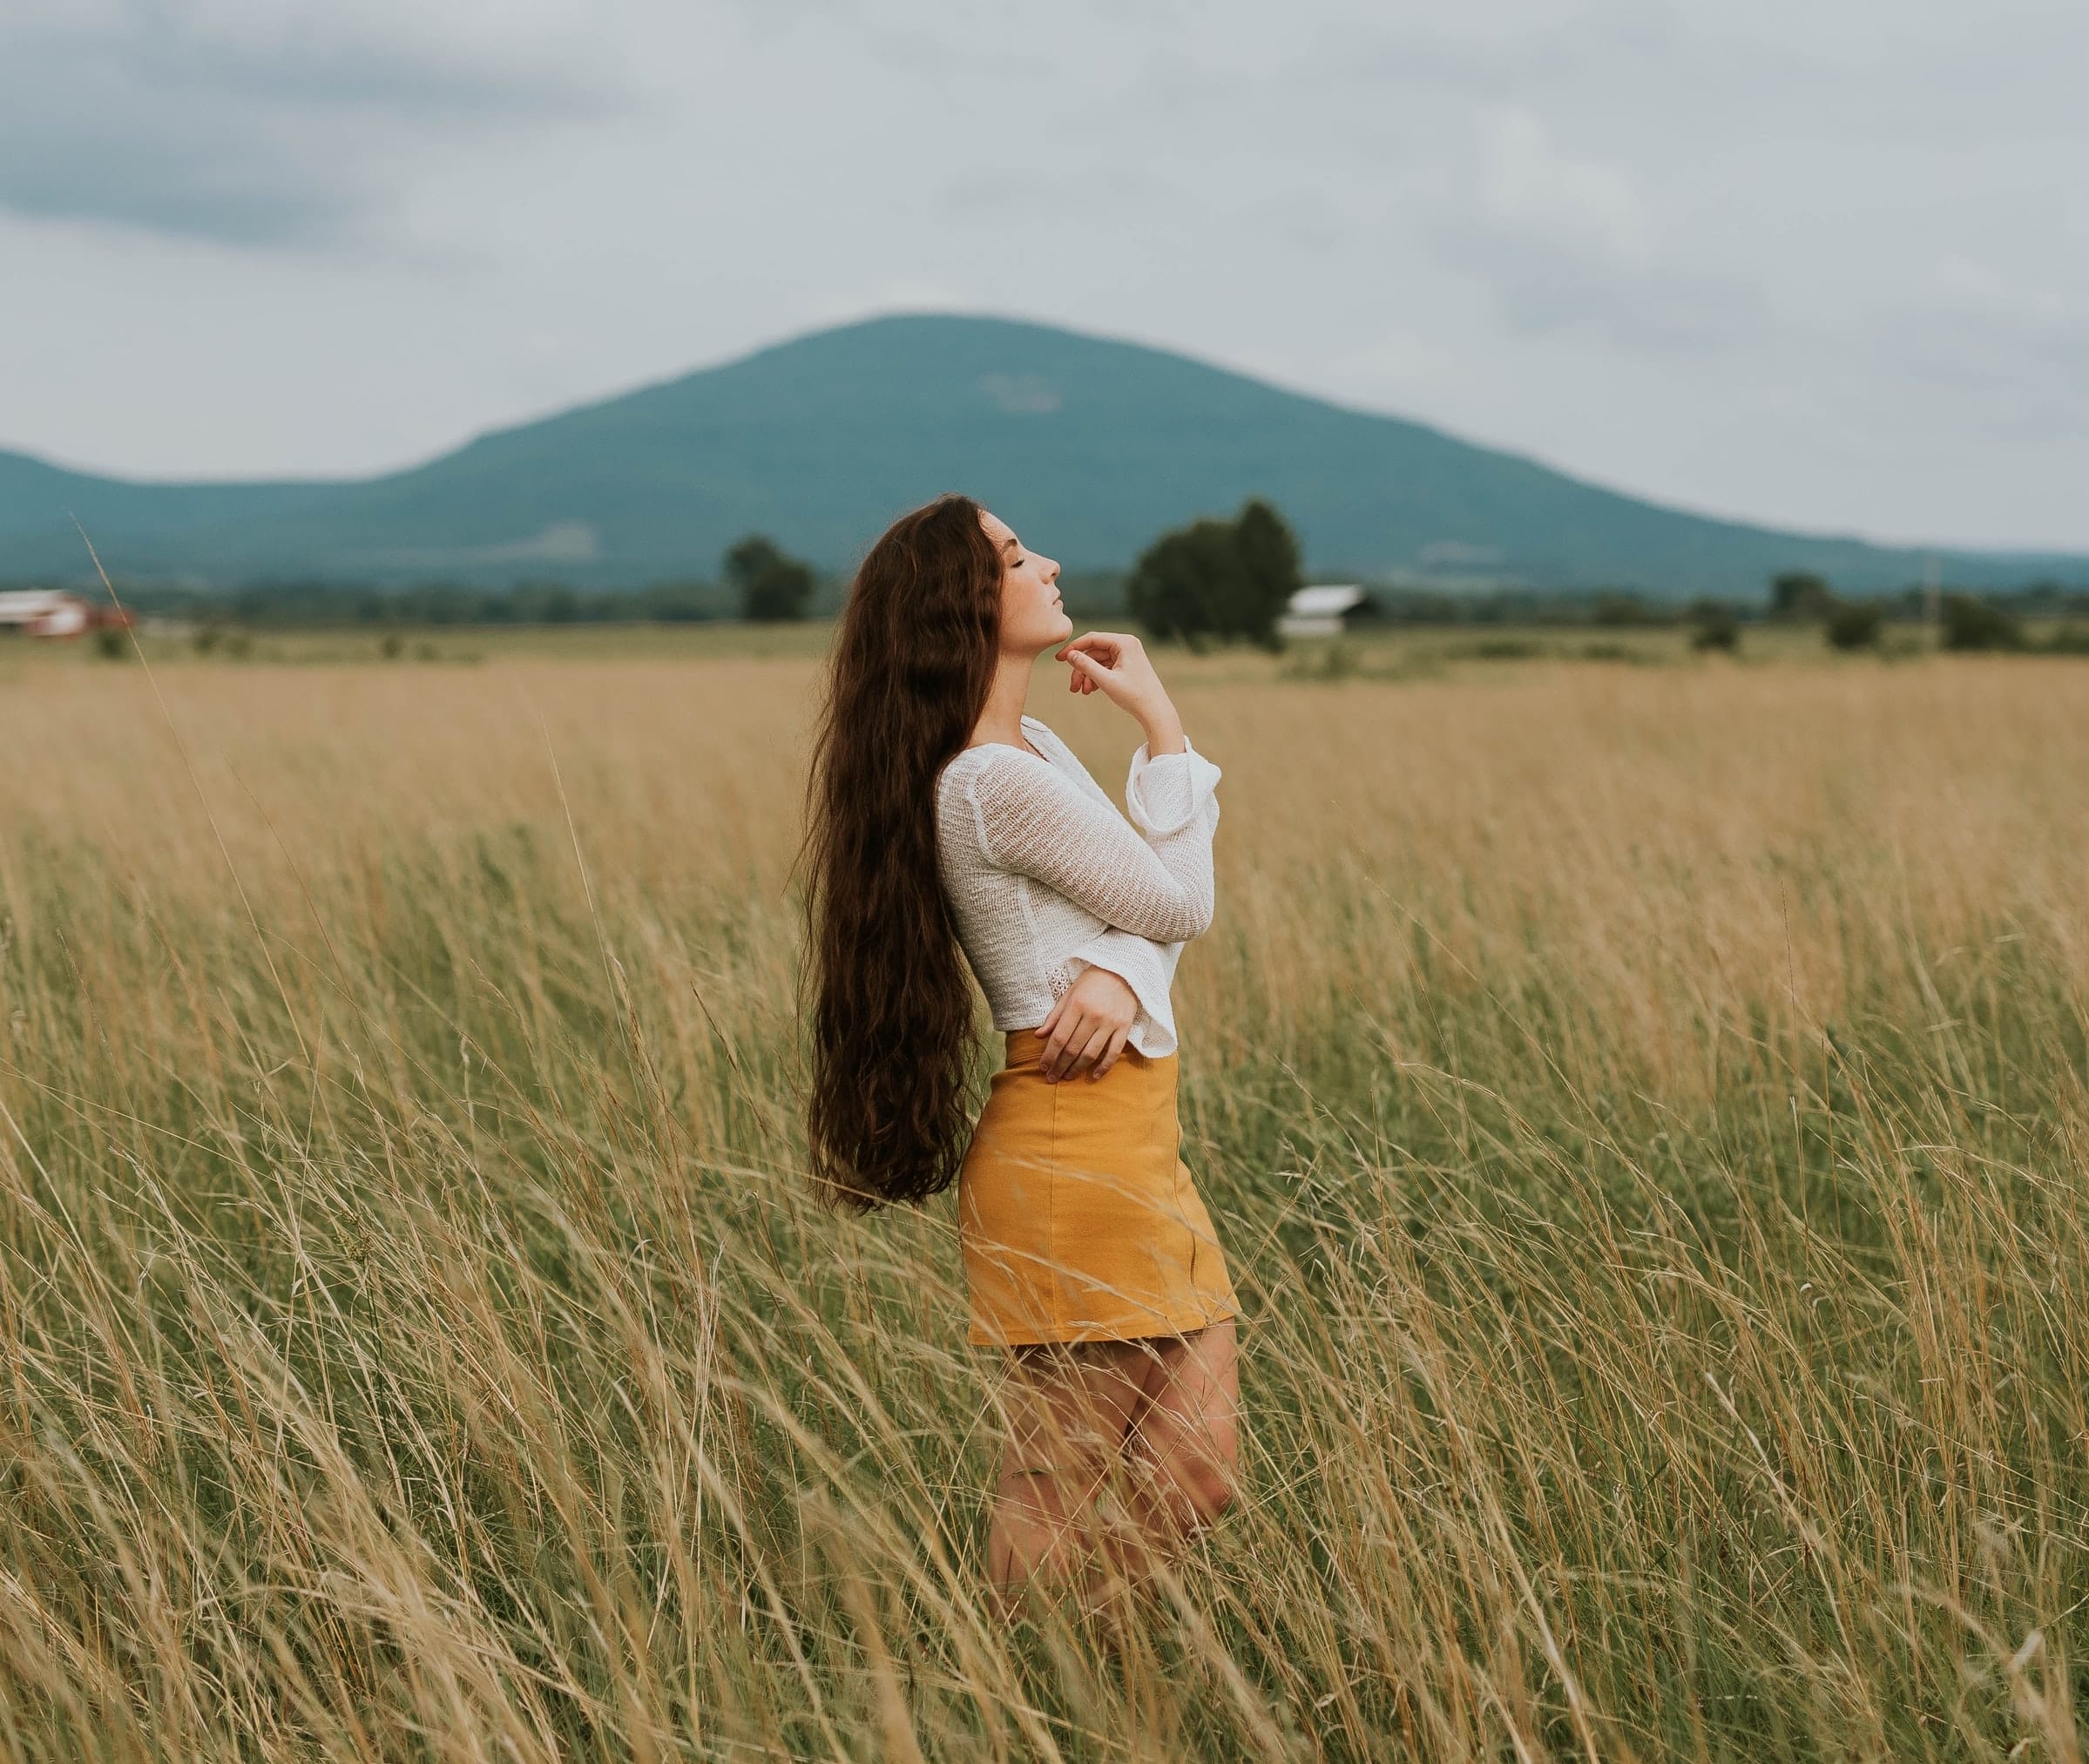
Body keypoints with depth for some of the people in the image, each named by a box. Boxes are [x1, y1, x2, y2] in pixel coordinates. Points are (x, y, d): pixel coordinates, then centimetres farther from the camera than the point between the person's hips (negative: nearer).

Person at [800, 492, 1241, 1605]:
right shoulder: (1001, 780, -16)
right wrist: (1159, 722, 1)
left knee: (1195, 1483, 7)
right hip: (1075, 1153, -9)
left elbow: (1147, 907, 10)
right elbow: (1181, 903, -7)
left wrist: (1120, 972, -13)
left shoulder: (1032, 750, 16)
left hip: (1136, 1148, 9)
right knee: (1056, 1493, 0)